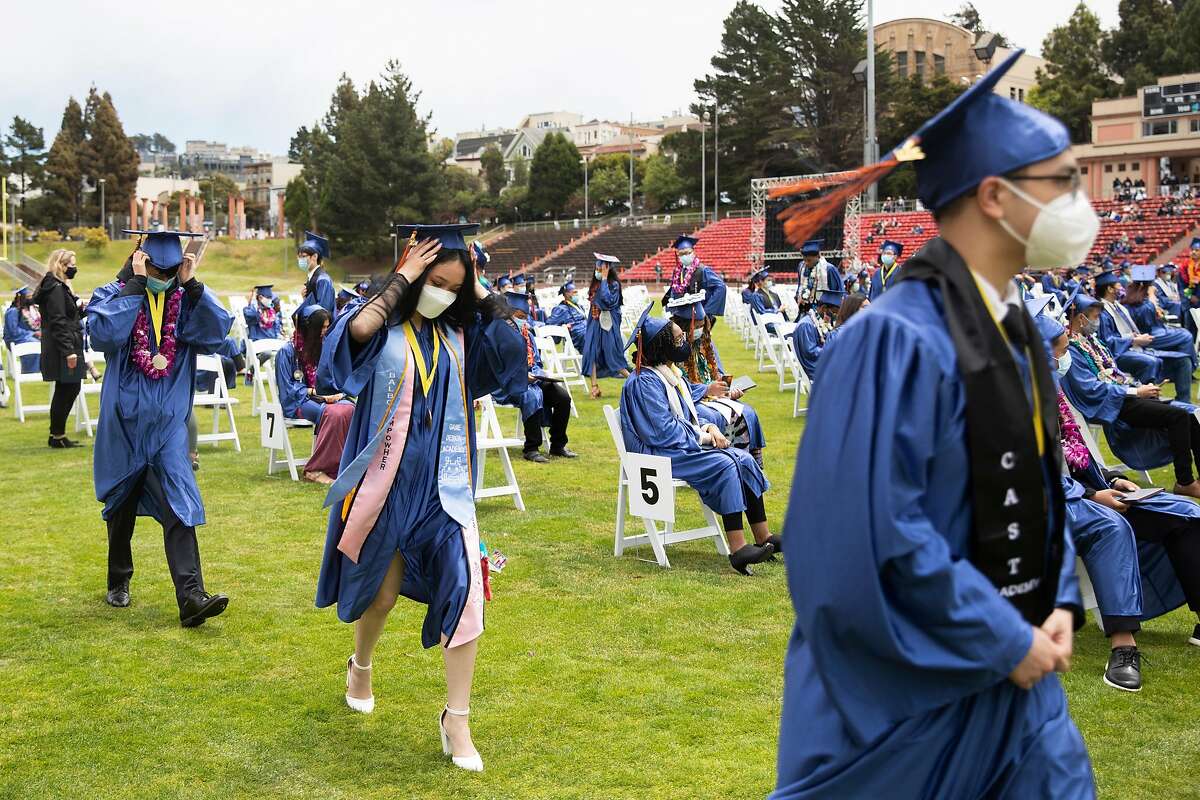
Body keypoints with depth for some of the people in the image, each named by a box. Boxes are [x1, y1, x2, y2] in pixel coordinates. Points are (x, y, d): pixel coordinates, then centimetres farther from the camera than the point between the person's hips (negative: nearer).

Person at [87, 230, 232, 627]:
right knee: (122, 504, 15)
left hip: (168, 419, 0)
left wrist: (192, 285, -17)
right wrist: (136, 285, -20)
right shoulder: (113, 295, -3)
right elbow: (103, 333, -23)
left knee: (178, 505, -11)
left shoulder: (186, 299, 2)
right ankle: (118, 582, 36)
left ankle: (191, 597, -16)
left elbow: (217, 330, -14)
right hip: (124, 417, 0)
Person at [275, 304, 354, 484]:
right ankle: (314, 469, -30)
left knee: (350, 409, -30)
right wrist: (316, 392, -14)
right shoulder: (287, 351, -3)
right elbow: (288, 390, -6)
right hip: (297, 402, -5)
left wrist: (335, 392, -2)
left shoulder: (322, 347, 16)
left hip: (322, 398, 5)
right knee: (334, 413, -35)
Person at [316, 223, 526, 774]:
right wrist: (403, 276, -20)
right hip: (387, 480, -2)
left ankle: (456, 719, 0)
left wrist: (477, 289, -4)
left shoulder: (459, 332, 4)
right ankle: (361, 665, 48)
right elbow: (357, 328, -31)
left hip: (444, 483, 2)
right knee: (382, 591, 15)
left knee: (465, 590, -12)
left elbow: (516, 342, -10)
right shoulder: (382, 324, -6)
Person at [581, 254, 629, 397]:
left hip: (608, 324, -6)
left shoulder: (614, 284, -10)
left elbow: (607, 299, -26)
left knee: (612, 356, -3)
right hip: (594, 323, 7)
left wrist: (604, 279, -21)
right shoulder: (595, 284, 10)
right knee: (591, 353, -4)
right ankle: (594, 386, -3)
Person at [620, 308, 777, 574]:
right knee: (724, 465, -27)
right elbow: (664, 431, -21)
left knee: (744, 459, -6)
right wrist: (702, 437, -13)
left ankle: (764, 539, -7)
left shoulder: (669, 373, 15)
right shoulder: (644, 382, -16)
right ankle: (737, 550, -29)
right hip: (659, 454, -10)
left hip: (682, 445, 10)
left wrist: (709, 427, 0)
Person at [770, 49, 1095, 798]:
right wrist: (1007, 640, -17)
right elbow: (876, 539, -26)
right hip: (902, 690, -8)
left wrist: (1058, 604, 1)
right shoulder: (897, 341, -23)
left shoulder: (1015, 331, 5)